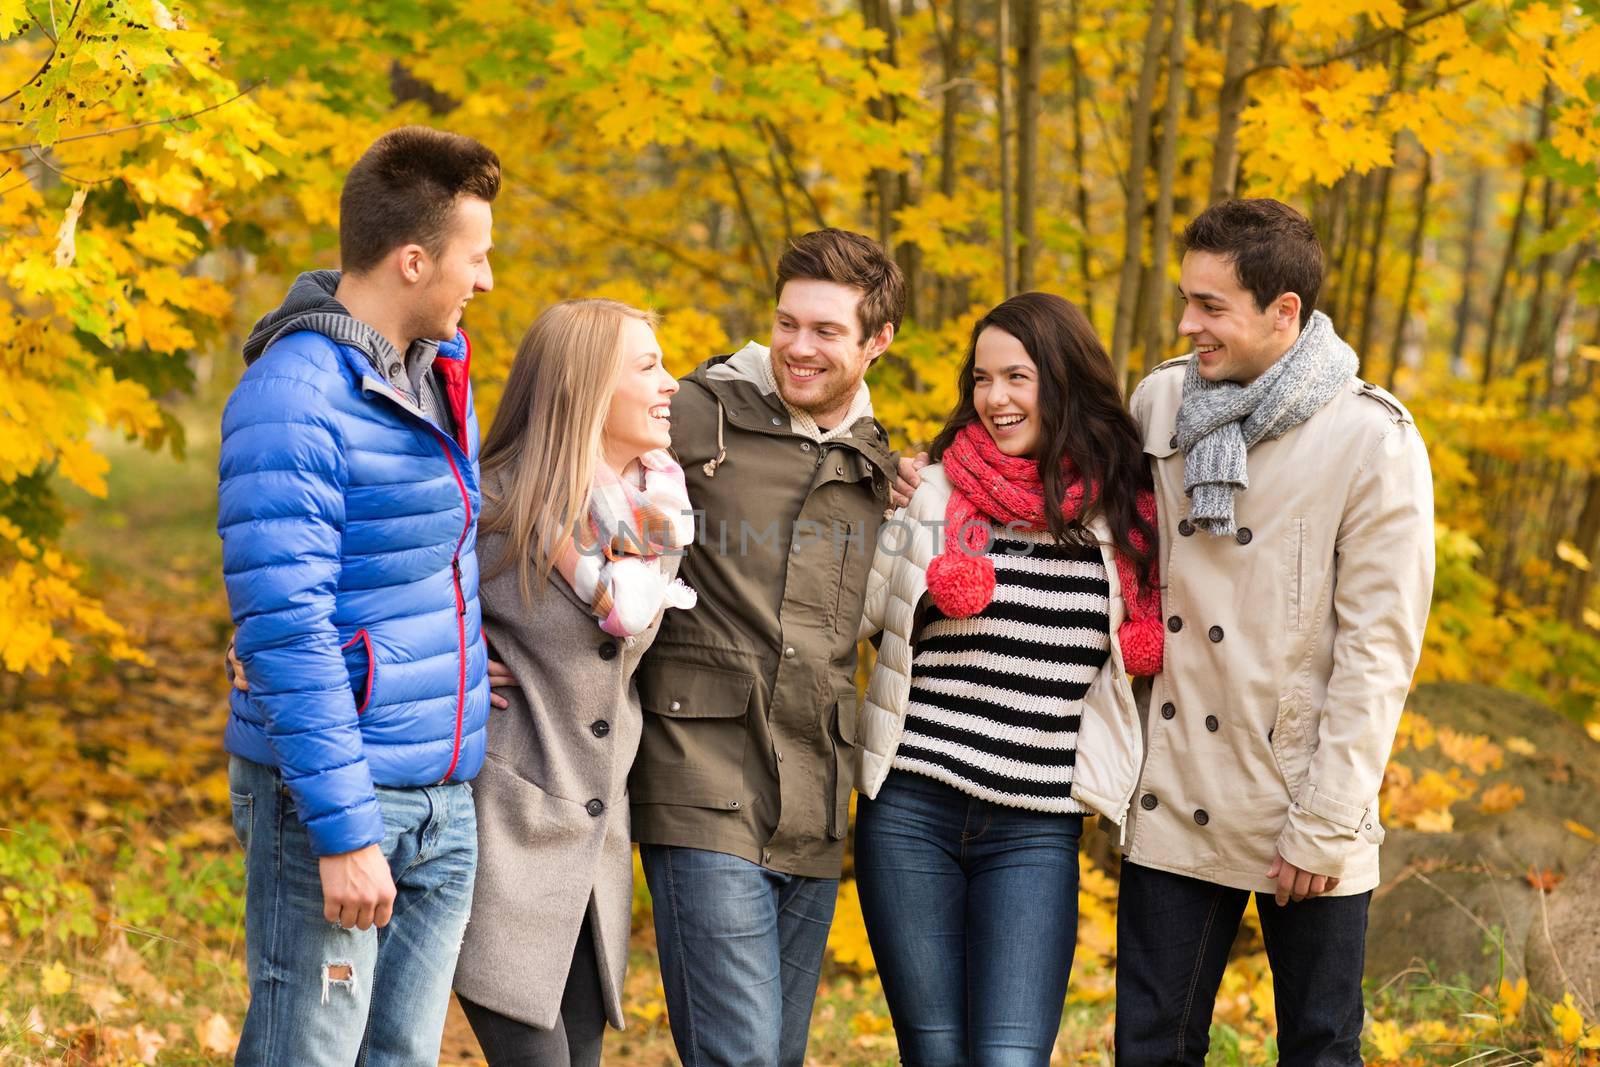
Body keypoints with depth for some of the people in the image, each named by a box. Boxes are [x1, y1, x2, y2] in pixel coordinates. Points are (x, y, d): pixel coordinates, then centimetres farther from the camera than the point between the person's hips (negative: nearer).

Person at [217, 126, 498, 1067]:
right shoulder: (294, 400, -17)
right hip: (335, 789, -8)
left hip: (448, 802, 8)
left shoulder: (443, 365, 10)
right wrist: (343, 831, -23)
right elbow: (285, 632, -21)